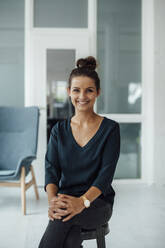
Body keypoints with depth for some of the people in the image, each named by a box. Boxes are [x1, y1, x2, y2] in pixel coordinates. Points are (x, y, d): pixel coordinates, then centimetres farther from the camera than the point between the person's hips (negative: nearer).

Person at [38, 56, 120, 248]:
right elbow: (51, 169, -2)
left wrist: (83, 201, -29)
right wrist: (52, 199, -24)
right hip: (66, 200, 2)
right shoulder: (59, 130, 9)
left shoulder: (110, 128, 0)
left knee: (65, 215, -35)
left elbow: (106, 174, -10)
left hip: (98, 203, -1)